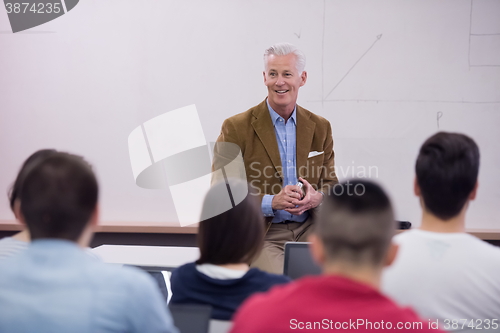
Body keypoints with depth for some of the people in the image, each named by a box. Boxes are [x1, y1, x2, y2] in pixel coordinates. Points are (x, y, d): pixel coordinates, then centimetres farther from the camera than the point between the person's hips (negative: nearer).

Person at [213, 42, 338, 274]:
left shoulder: (320, 127, 11)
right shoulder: (236, 128, -2)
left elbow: (330, 183, 16)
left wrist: (317, 198, -9)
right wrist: (271, 202, -19)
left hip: (308, 231, 4)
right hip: (259, 235, -4)